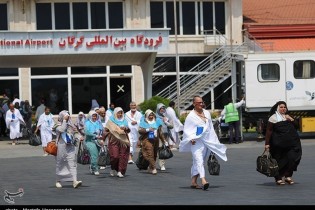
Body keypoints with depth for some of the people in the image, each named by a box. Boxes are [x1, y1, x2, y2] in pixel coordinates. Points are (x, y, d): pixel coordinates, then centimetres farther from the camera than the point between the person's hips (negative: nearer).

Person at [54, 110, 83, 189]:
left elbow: (75, 132, 12)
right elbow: (62, 129, -17)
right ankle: (58, 181, 21)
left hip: (70, 147, 3)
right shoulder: (58, 125, 2)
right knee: (60, 164, 7)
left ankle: (74, 181, -18)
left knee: (72, 163, -9)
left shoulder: (71, 125, 14)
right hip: (61, 147, -3)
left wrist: (79, 137, -8)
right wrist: (64, 120, -10)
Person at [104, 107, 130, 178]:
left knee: (122, 156, -5)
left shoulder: (124, 121, 14)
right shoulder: (111, 121, 5)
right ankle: (113, 169, 12)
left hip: (123, 141, 3)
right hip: (114, 141, -3)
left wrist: (125, 128, -10)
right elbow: (106, 130, 1)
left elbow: (129, 130, 10)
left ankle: (120, 172, 0)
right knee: (115, 156, -12)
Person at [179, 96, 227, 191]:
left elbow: (210, 127, 21)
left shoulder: (207, 113, 13)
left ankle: (193, 182, 15)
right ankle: (203, 180, -32)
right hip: (196, 142, -6)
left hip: (206, 141, 6)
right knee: (199, 160, -18)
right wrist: (191, 138, -22)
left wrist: (214, 140, 20)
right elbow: (187, 130, -5)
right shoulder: (191, 116, -4)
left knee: (197, 162, 10)